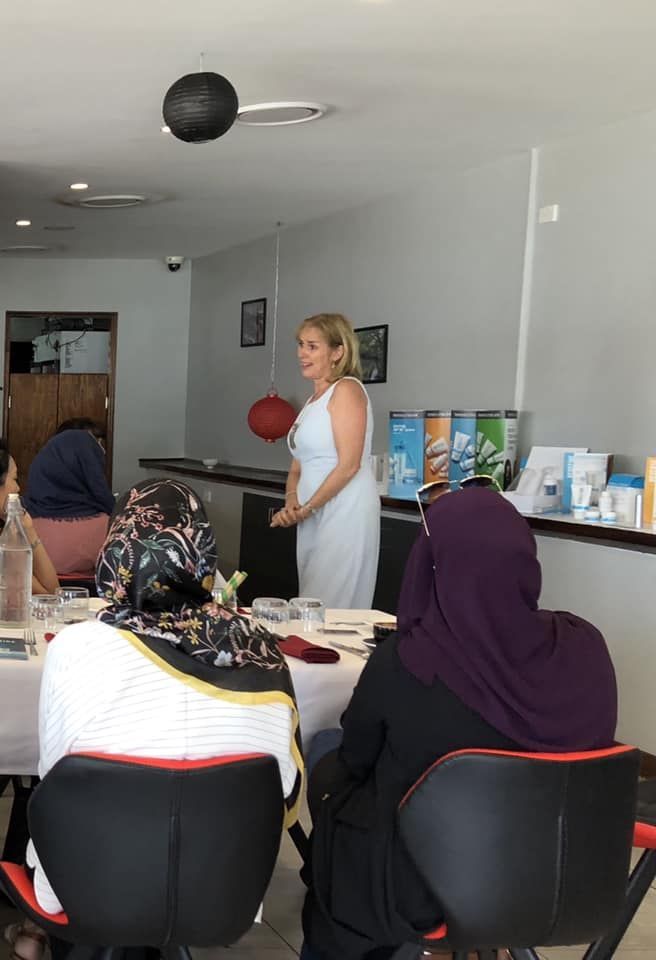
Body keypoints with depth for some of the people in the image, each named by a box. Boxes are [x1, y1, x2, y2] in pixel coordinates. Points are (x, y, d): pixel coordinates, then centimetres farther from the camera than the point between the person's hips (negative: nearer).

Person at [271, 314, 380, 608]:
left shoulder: (346, 390, -7)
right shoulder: (314, 399, 19)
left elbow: (349, 465, -15)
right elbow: (298, 464, 17)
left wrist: (306, 508, -12)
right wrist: (291, 502, -2)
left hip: (345, 513, -9)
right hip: (314, 516, 9)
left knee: (332, 609, -8)